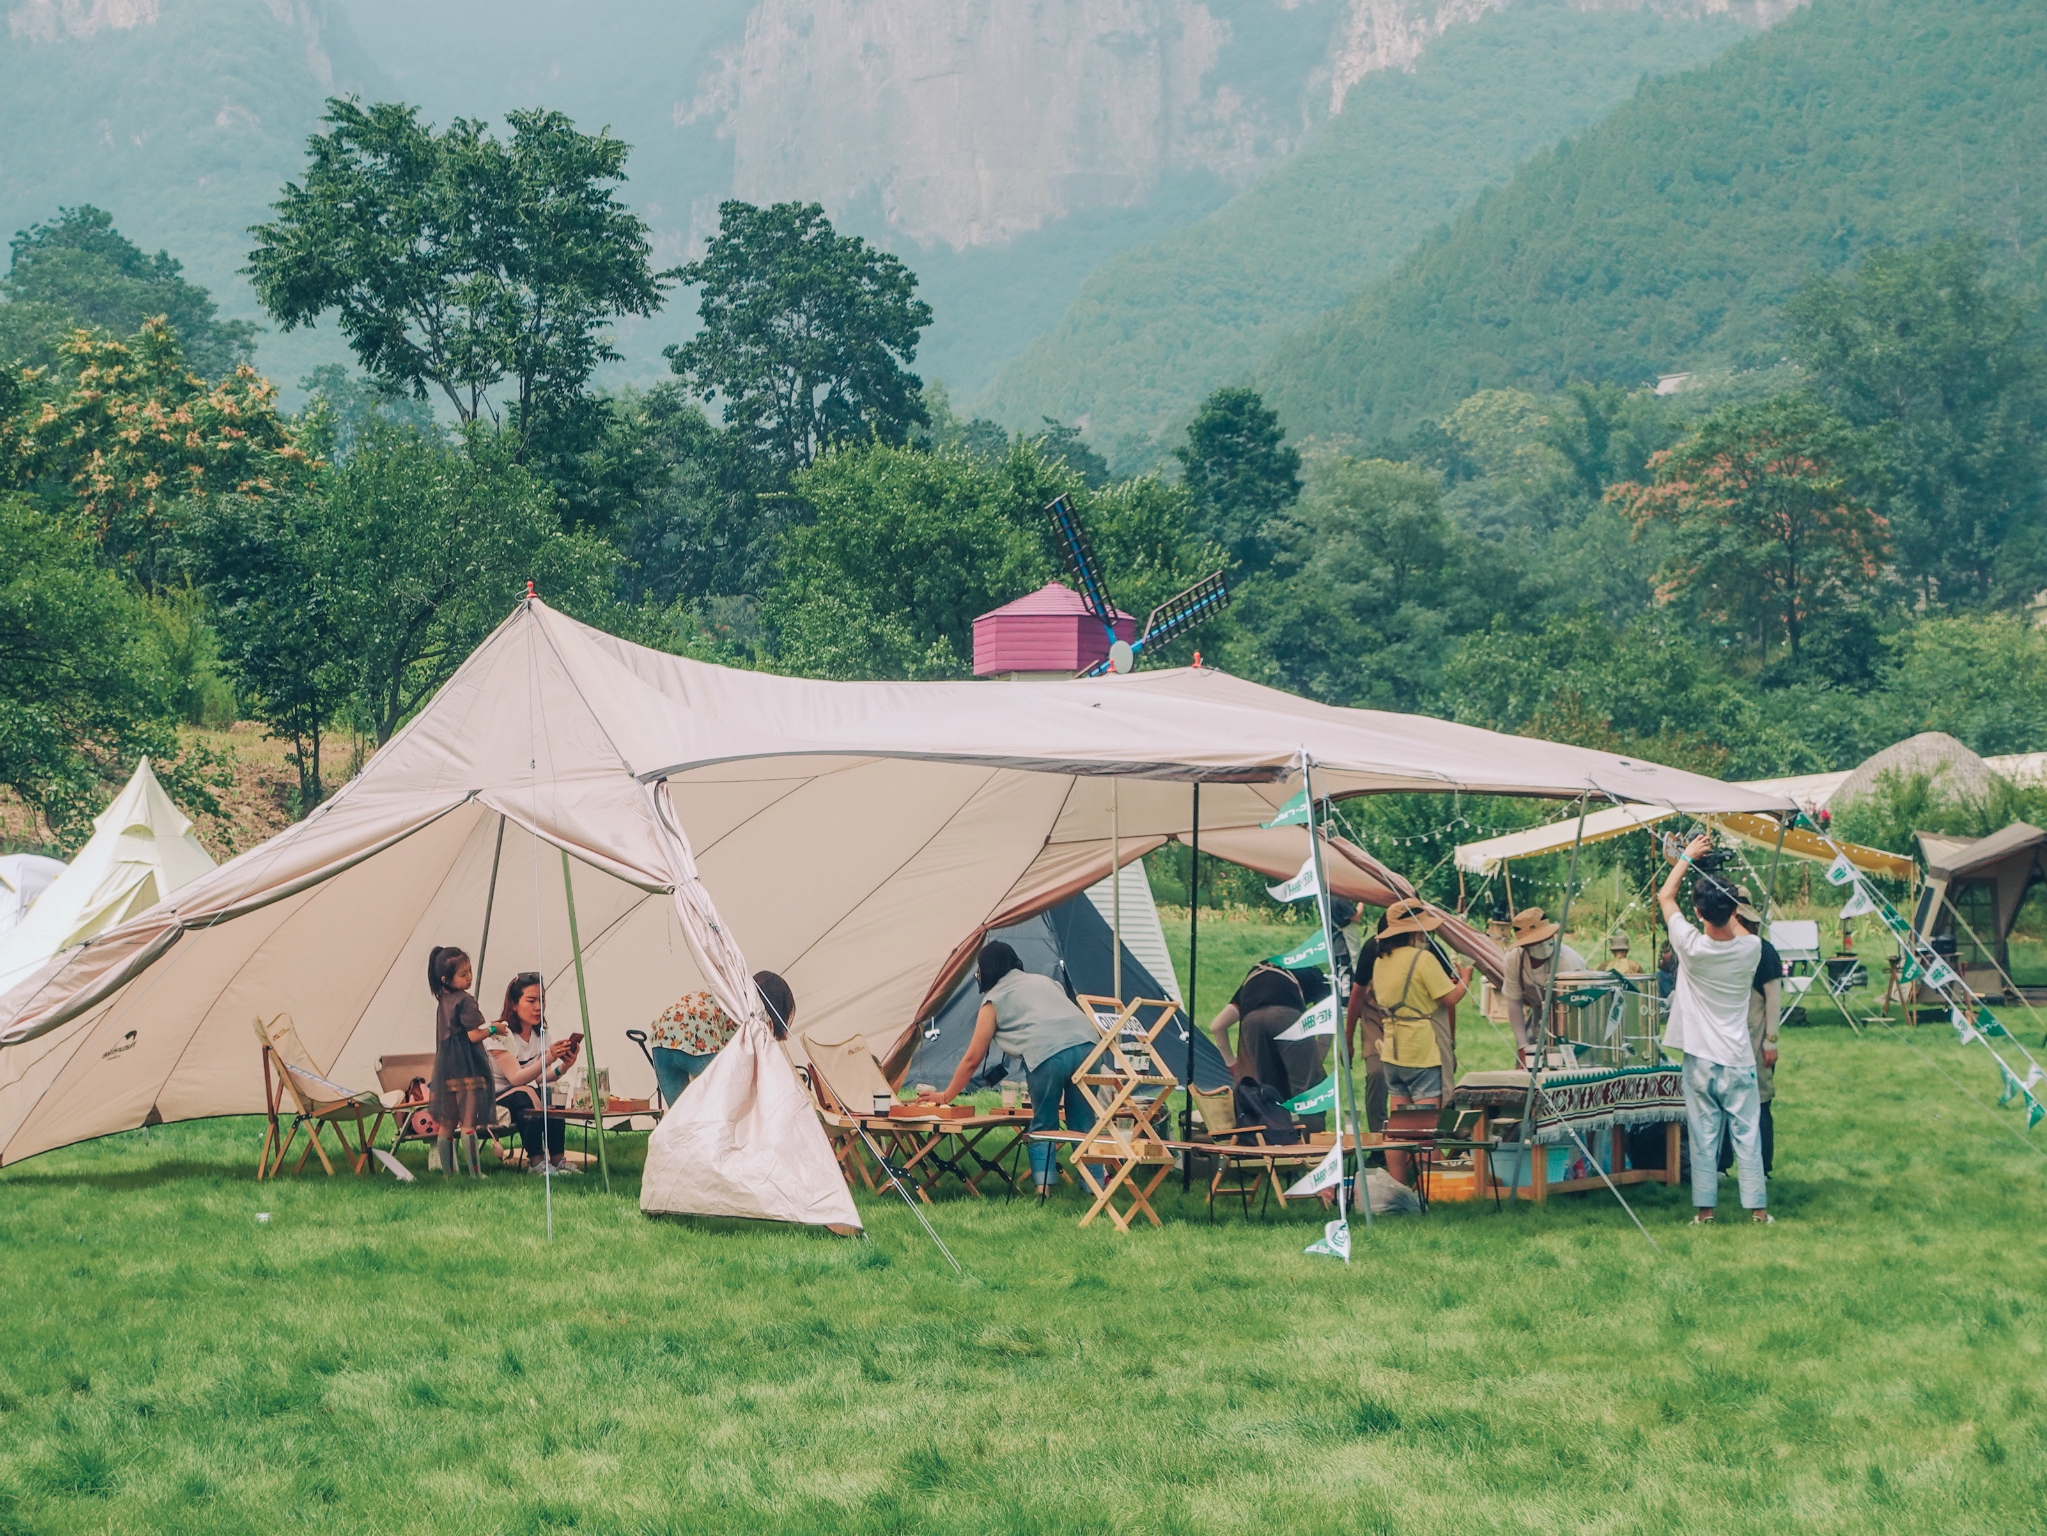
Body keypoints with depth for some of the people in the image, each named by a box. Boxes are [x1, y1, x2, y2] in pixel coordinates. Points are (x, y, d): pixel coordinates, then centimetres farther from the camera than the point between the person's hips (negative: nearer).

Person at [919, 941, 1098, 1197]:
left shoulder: (994, 1000, 18)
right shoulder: (1044, 981, 32)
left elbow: (973, 1059, 19)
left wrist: (946, 1096, 28)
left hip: (1048, 1053, -4)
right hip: (1087, 1042, 4)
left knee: (1043, 1125, 13)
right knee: (1083, 1124, 11)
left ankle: (1043, 1184, 0)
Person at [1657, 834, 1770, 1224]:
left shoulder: (1692, 947, -13)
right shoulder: (1751, 948, -9)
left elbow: (1665, 896, 3)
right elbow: (1735, 926, 19)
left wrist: (1688, 856, 10)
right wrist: (1725, 903, 21)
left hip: (1700, 1061, -1)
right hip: (1739, 1061, 1)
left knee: (1703, 1137, 4)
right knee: (1747, 1136, 6)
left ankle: (1704, 1209, 7)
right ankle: (1757, 1208, 8)